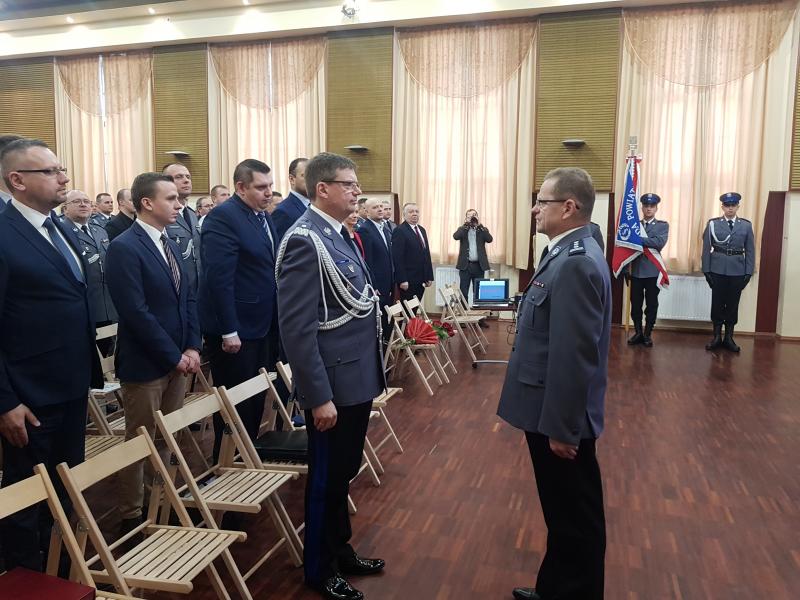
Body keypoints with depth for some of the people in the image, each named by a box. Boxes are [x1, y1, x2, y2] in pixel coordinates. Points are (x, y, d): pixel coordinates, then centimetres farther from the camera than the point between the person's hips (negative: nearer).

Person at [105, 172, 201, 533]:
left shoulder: (168, 244, 11)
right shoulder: (124, 248, -15)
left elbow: (187, 298, 12)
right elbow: (136, 313, -20)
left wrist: (192, 347, 0)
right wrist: (174, 356, -16)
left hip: (177, 360, 7)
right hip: (145, 364, -7)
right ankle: (132, 516, 20)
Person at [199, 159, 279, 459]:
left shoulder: (263, 217, 11)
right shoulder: (223, 217, -17)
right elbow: (219, 278, -22)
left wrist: (275, 320, 13)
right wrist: (229, 331, -23)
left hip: (263, 324, 8)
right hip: (236, 327, -8)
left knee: (257, 398, 17)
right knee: (235, 402, 5)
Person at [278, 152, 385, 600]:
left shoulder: (340, 234, 9)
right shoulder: (306, 240, -19)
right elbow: (296, 327, -22)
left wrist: (370, 373, 16)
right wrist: (319, 396, -22)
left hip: (357, 377, 9)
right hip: (333, 382, -9)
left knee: (345, 472, 22)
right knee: (327, 478, 9)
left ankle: (341, 552, 41)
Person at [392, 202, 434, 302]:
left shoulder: (422, 230, 17)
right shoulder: (399, 231, -9)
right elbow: (397, 258, -14)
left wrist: (429, 276, 14)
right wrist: (402, 280, -19)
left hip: (421, 280, 7)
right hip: (408, 280, -7)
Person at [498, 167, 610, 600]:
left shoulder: (575, 263, -23)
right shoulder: (570, 255, 9)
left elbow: (574, 357, -26)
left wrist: (561, 428, -21)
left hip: (560, 419, -10)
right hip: (551, 411, 10)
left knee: (575, 519, 8)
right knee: (565, 514, 23)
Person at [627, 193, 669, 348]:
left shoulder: (663, 225, 3)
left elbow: (660, 242, -15)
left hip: (653, 271, -2)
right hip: (636, 270, 2)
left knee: (652, 304, 4)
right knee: (635, 304, 7)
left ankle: (647, 334, 14)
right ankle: (638, 333, 18)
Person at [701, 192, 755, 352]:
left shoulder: (746, 225, 4)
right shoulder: (713, 224, 1)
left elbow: (750, 250, 4)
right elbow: (706, 248, 1)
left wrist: (749, 272, -1)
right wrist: (706, 270, -4)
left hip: (737, 272, 1)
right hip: (717, 270, -1)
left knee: (733, 304, 7)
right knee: (717, 303, 5)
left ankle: (729, 338, 16)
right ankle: (717, 337, 15)